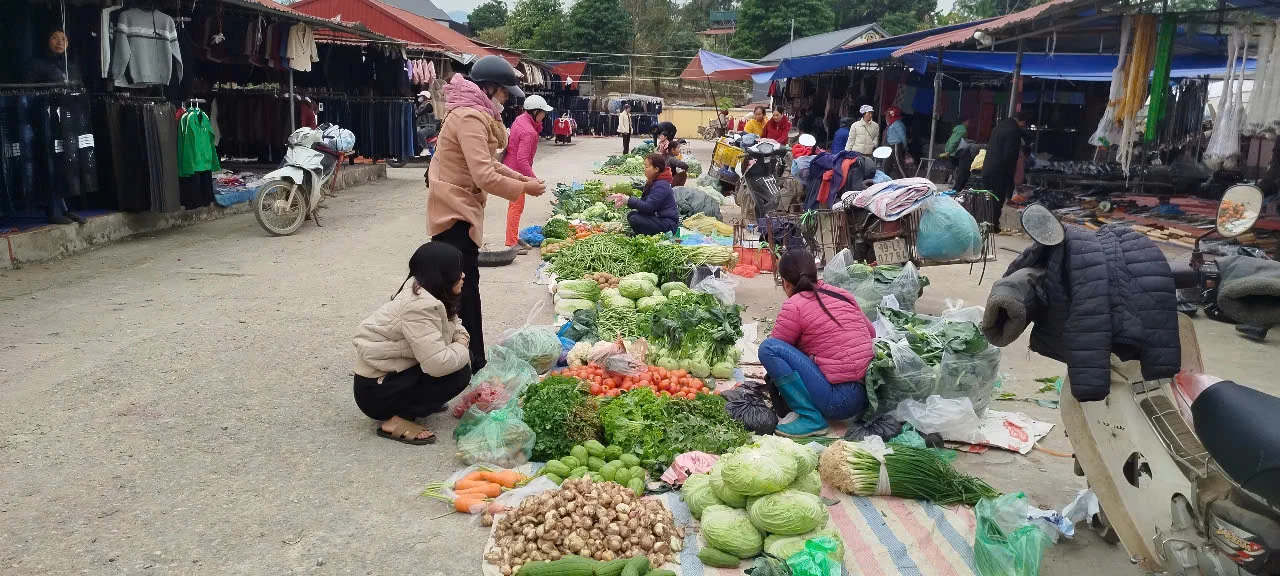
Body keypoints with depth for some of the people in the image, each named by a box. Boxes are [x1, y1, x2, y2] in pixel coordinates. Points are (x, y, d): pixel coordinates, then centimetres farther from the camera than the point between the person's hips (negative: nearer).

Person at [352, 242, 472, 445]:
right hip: (375, 390, -9)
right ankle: (396, 420, -14)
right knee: (458, 373, -17)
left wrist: (461, 338, -5)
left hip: (392, 371, 9)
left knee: (458, 357, 6)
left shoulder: (423, 292, 2)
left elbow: (452, 324, 18)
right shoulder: (419, 307, -27)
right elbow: (438, 364, -33)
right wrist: (461, 349, -13)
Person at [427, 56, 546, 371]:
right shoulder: (470, 117, -21)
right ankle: (469, 362, 1)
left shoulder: (476, 114, 14)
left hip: (461, 209, 11)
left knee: (466, 286, 16)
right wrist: (524, 188, -16)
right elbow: (485, 177, -28)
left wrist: (519, 176, 8)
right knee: (462, 289, -6)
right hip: (455, 212, -11)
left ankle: (474, 359, 26)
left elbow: (485, 163, 19)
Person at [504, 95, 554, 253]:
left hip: (510, 167, 10)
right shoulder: (528, 132, -24)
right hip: (516, 171, -10)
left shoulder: (520, 120, 4)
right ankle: (511, 243, -1)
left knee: (515, 205, 19)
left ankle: (514, 238, 29)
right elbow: (522, 159, -29)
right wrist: (533, 178, -27)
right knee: (517, 206, -5)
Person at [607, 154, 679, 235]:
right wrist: (624, 199, -3)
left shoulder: (661, 186, -20)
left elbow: (648, 206, -25)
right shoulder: (652, 182, 13)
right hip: (659, 217, 10)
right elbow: (644, 201, 11)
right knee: (631, 215, 3)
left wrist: (629, 201, -20)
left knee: (635, 219, -22)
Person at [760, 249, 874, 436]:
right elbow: (871, 333, 23)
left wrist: (773, 375, 21)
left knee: (768, 347, -10)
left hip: (839, 401, -8)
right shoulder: (842, 294, 12)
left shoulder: (794, 306, -6)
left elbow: (772, 348, 2)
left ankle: (809, 417, -12)